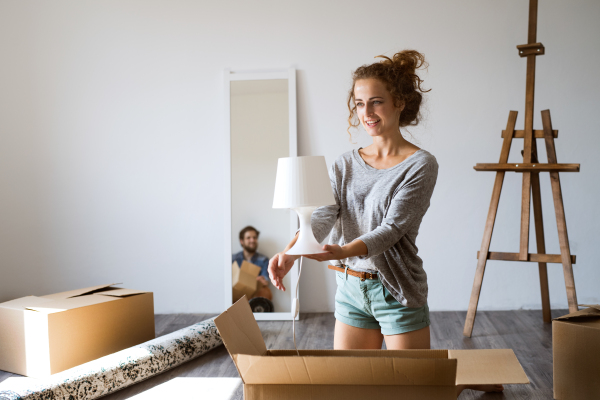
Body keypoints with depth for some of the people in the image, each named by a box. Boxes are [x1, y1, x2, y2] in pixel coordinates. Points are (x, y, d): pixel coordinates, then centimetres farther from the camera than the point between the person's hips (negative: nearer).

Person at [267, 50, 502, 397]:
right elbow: (323, 215, -9)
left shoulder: (421, 165, -11)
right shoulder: (346, 165, 5)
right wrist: (290, 251, -29)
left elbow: (391, 229, -20)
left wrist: (343, 251, -37)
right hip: (351, 288, 5)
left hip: (396, 290, -5)